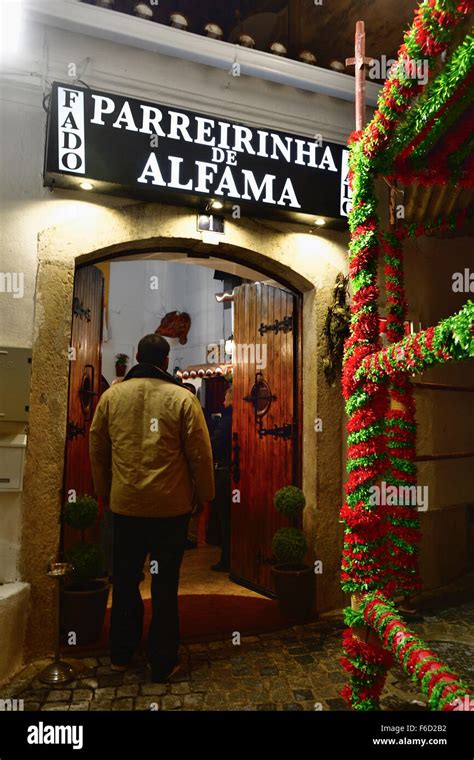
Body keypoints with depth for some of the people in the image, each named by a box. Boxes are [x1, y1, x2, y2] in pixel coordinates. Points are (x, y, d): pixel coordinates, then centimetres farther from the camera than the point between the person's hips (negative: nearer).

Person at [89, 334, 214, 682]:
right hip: (171, 505, -2)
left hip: (125, 504, 3)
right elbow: (200, 454, -8)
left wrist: (104, 490, 21)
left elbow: (97, 450, 7)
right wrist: (204, 496, 6)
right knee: (165, 583, 10)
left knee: (125, 578, 19)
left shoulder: (111, 396, -1)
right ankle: (163, 662, 23)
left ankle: (121, 654, 34)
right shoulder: (183, 398, -10)